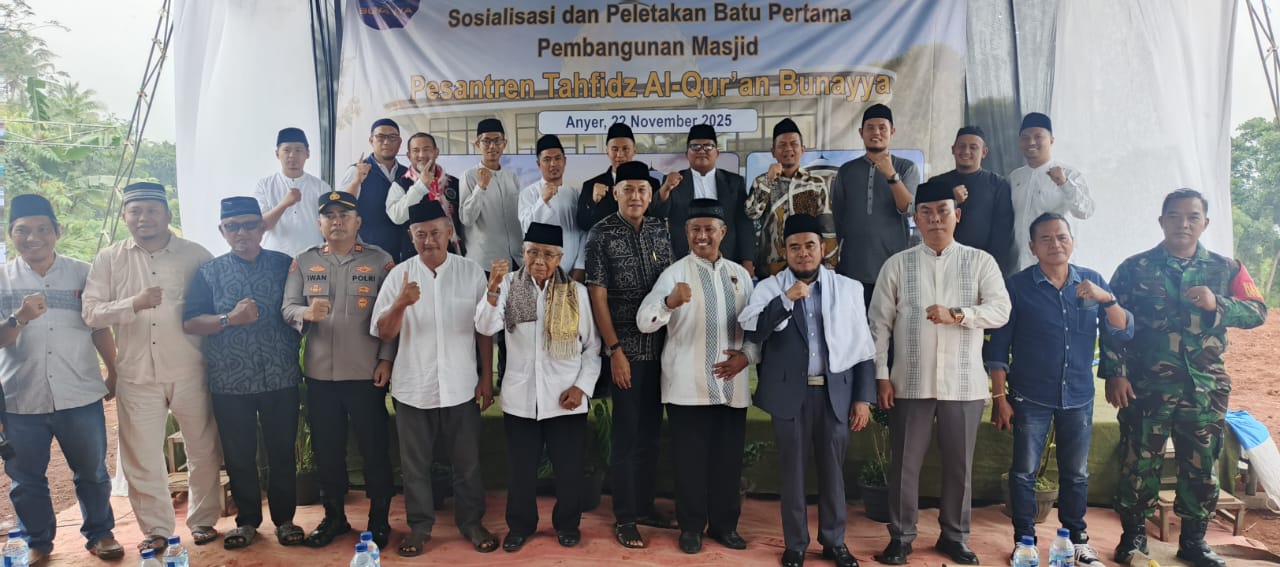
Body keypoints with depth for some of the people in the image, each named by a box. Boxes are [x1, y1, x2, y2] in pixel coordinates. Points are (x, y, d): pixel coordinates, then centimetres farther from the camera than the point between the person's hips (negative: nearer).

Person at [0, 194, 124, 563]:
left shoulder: (82, 274, 1)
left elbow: (100, 327, 8)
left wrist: (114, 372, 12)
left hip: (80, 396, 0)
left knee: (92, 471, 12)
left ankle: (100, 533, 28)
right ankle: (37, 542, 29)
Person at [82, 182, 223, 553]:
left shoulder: (196, 255, 0)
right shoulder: (109, 259, 4)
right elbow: (90, 313, -3)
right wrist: (134, 303, -18)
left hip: (190, 374, -1)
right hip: (137, 376, 1)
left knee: (203, 452, 10)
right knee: (142, 457, 8)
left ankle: (203, 520, 28)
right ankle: (155, 529, 24)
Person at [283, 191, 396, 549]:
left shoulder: (380, 261, -1)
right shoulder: (304, 262, 8)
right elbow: (287, 308, 1)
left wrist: (386, 360, -10)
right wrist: (306, 312, -22)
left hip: (366, 373, -3)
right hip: (320, 374, 3)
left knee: (374, 447, 6)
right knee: (326, 448, 12)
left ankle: (379, 519, 21)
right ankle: (333, 516, 29)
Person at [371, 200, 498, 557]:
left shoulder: (471, 272, -2)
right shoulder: (399, 275, -2)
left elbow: (484, 329, 4)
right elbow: (383, 334, -3)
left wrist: (487, 379, 3)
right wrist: (400, 304, -22)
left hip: (460, 387, 0)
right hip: (413, 388, 0)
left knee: (467, 462, 12)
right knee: (415, 464, 12)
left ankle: (472, 523, 29)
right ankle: (419, 526, 28)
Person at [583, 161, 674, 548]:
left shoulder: (660, 230, 7)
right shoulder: (601, 235, -7)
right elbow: (598, 297, -9)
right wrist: (614, 350, -13)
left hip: (660, 345, 5)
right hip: (626, 348, -5)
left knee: (651, 431, 12)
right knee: (627, 433, 1)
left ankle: (645, 506, 26)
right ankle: (624, 518, 12)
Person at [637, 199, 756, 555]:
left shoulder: (740, 274, 9)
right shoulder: (675, 273, -4)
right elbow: (644, 322, -17)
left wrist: (747, 355, -5)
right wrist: (670, 302, -37)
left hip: (732, 385, 3)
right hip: (688, 386, -3)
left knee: (728, 459, 12)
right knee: (690, 459, 5)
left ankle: (725, 524, 27)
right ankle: (691, 526, 21)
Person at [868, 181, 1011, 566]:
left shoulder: (980, 262, 3)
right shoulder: (897, 264, 3)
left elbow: (1000, 310, -7)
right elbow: (879, 323, 1)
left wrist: (956, 314, -22)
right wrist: (881, 375, -4)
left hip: (964, 384, 1)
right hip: (910, 383, 0)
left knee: (959, 465, 11)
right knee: (904, 463, 6)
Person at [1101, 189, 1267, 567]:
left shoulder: (1226, 269, 8)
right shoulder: (1135, 268, 1)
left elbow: (1258, 311, 1)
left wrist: (1216, 304, -17)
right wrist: (1114, 373, -10)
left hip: (1205, 388, 2)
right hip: (1146, 386, -2)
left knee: (1202, 467, 10)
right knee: (1139, 463, 3)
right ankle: (1134, 535, 18)